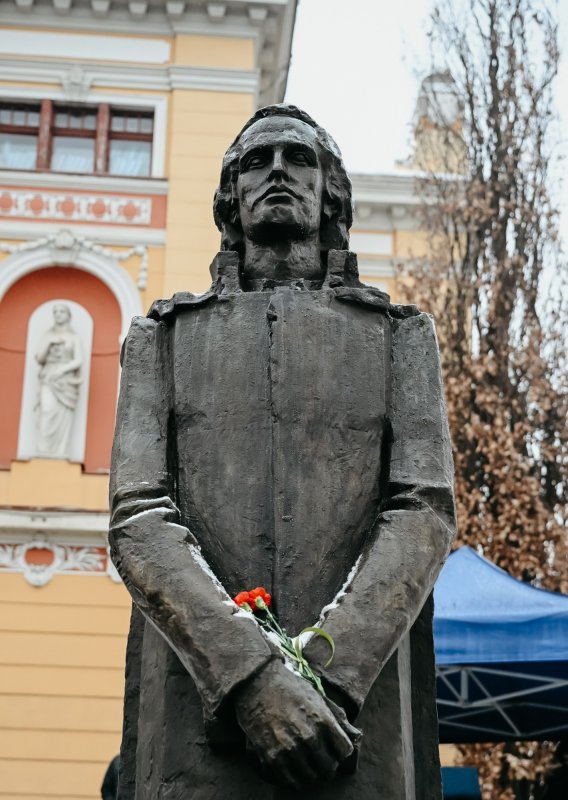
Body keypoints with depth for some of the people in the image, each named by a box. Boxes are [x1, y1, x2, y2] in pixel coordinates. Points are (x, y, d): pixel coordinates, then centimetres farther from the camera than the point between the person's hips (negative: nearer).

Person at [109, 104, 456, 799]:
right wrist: (252, 677, -15)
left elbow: (424, 513, 1)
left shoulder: (400, 333, 14)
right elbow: (138, 520, 0)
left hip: (358, 718, 0)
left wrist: (328, 675, -14)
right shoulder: (164, 336, 14)